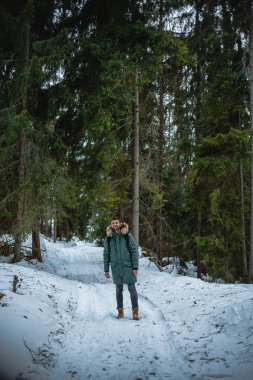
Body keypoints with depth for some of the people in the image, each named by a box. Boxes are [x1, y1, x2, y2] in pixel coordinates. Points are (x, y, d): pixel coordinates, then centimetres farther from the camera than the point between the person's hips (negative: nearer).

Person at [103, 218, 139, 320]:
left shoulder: (127, 235, -3)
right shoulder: (108, 238, 3)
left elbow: (134, 251, -3)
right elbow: (106, 254, 9)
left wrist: (135, 267, -9)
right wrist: (106, 270, 7)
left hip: (128, 266, -2)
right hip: (116, 268, 2)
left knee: (132, 288, 0)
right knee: (119, 289, 10)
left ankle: (135, 311, 10)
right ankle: (120, 311, 22)